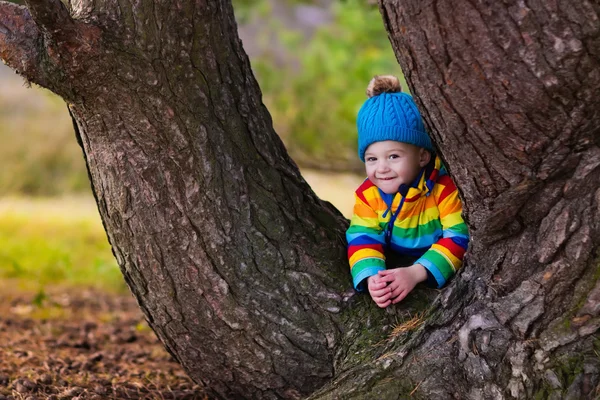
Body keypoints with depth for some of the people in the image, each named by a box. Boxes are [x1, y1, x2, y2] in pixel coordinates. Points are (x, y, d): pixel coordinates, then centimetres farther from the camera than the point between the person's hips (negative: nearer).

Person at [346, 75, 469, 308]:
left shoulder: (445, 188, -19)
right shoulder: (367, 194, -6)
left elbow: (459, 237, -22)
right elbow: (364, 239, -11)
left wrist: (416, 273, -34)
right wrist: (371, 278, -33)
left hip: (439, 274, -3)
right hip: (393, 268, 3)